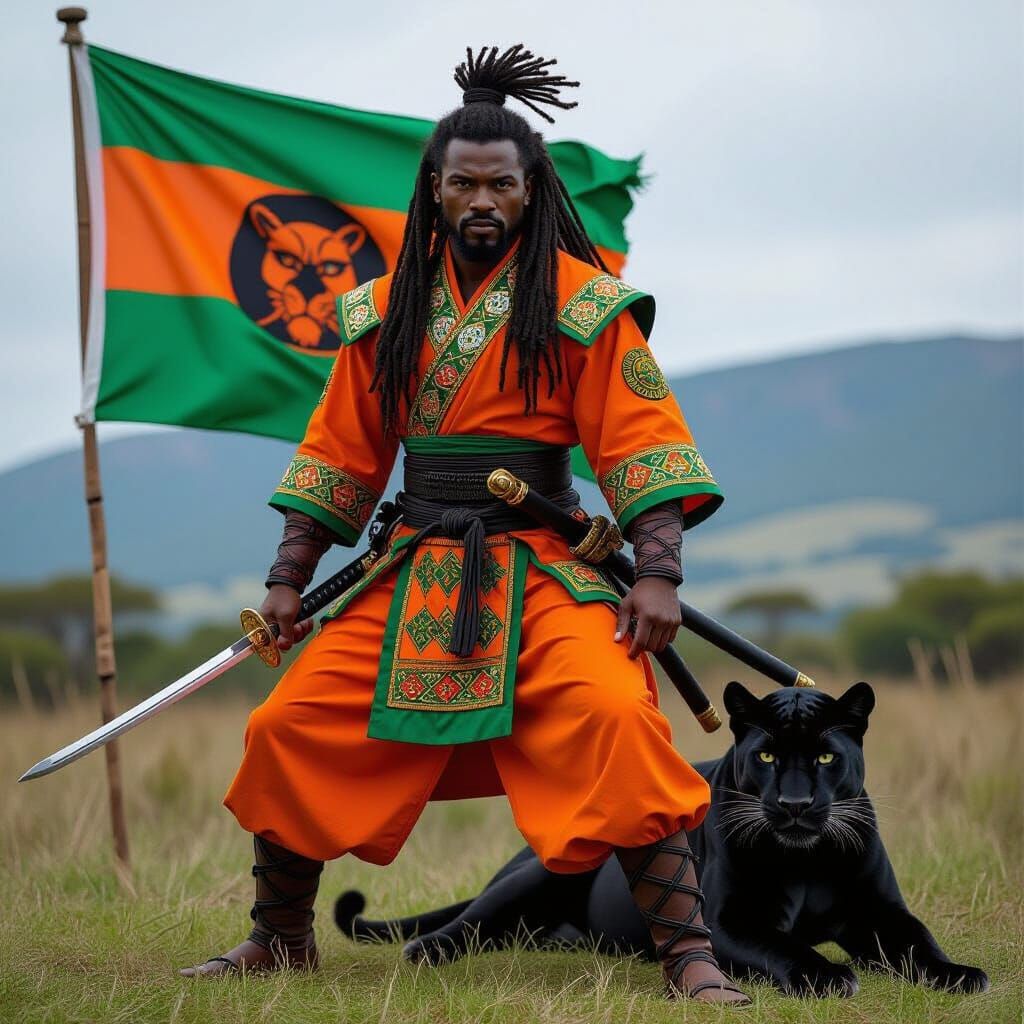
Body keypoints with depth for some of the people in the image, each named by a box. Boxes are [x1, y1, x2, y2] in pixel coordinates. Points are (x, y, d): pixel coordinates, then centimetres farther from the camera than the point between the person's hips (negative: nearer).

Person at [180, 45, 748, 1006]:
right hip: (412, 574, 4)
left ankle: (689, 954, -22)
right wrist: (287, 578, 10)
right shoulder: (386, 311, 10)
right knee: (289, 732, 0)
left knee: (616, 723, -27)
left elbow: (644, 443, -7)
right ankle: (279, 937, 22)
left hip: (540, 571, -4)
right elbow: (337, 455, 15)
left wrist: (658, 573, -18)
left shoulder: (583, 303, -2)